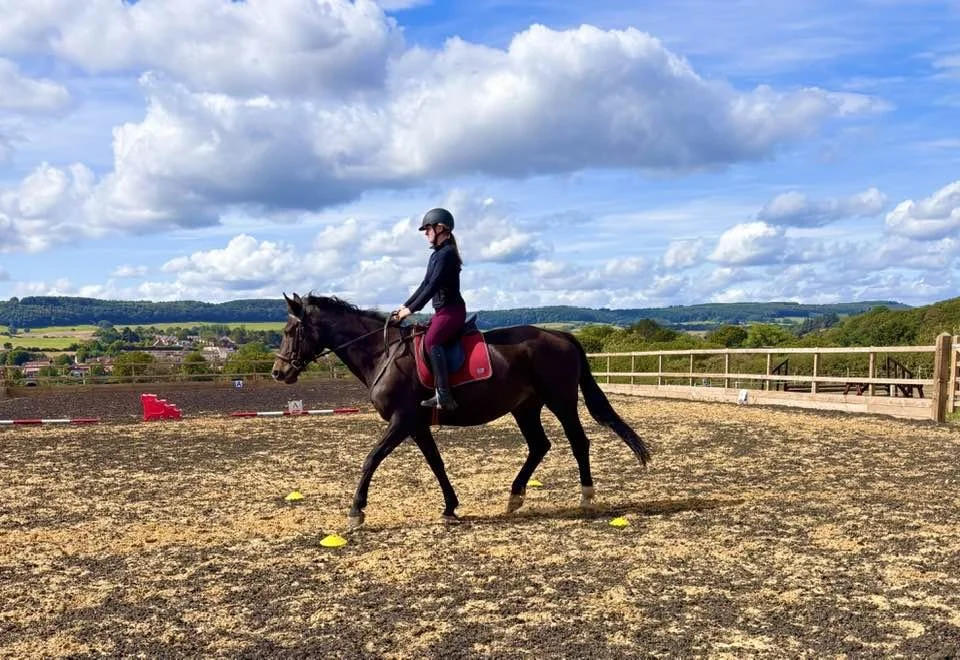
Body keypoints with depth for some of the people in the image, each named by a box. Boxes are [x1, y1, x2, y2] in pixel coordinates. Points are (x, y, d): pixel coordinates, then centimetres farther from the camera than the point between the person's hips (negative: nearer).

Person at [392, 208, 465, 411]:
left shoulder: (447, 253, -14)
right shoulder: (437, 254, 16)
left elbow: (433, 286, -20)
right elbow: (425, 285, 19)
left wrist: (412, 309, -19)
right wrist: (405, 305, 13)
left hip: (452, 310, -11)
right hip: (442, 311, 11)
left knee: (431, 341, -28)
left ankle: (444, 395, -33)